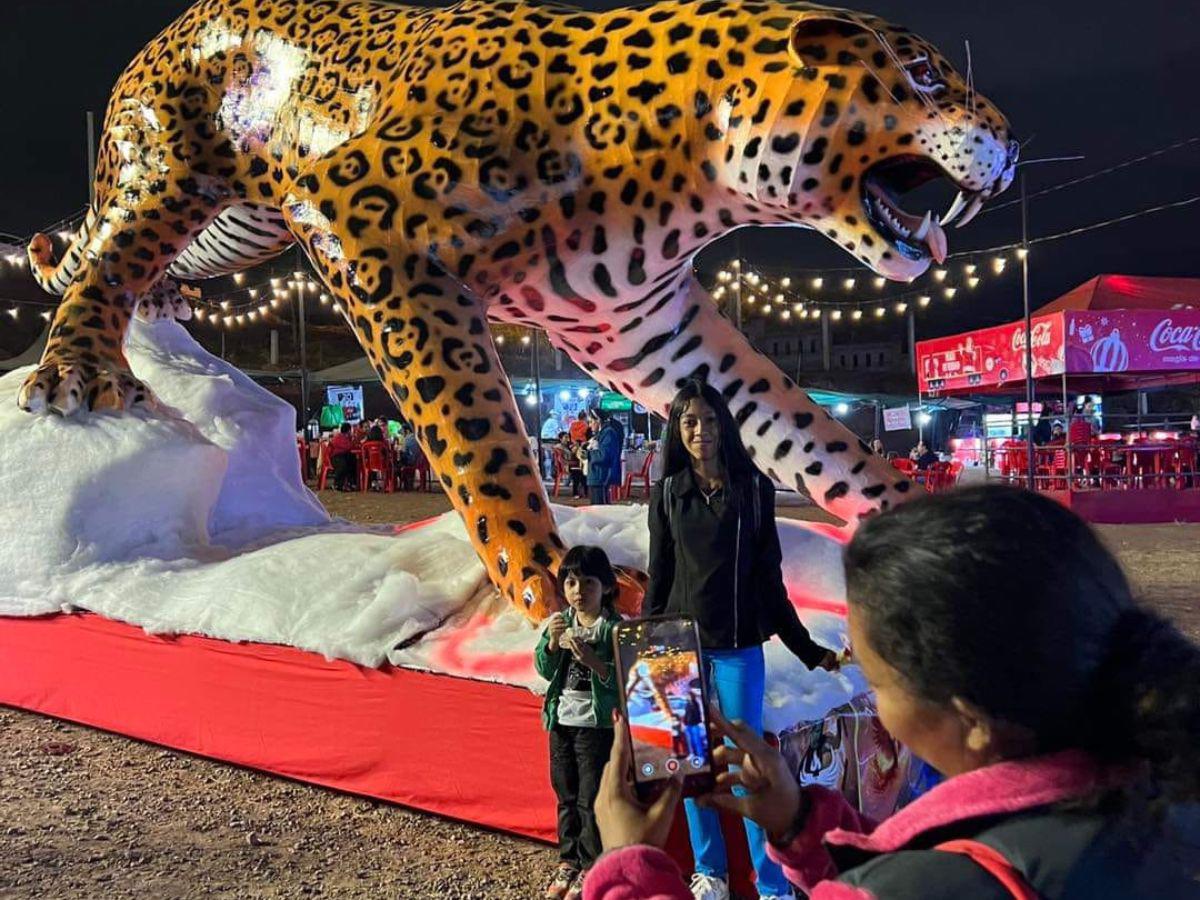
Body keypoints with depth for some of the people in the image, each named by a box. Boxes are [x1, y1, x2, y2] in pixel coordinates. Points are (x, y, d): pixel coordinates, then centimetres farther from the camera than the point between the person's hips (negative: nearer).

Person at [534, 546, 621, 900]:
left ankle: (591, 867, 17)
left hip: (598, 724, -5)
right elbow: (544, 670, -1)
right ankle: (568, 860, 31)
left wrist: (592, 660, -31)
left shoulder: (615, 628, -13)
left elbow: (623, 679, -17)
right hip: (562, 721, 5)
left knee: (592, 798, 2)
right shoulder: (560, 622, 2)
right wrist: (552, 642, -20)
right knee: (566, 795, 16)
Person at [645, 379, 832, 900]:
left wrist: (807, 649, 4)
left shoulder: (754, 489, -1)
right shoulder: (667, 492, 3)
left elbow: (769, 576, 3)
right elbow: (659, 574, 7)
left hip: (738, 647, -2)